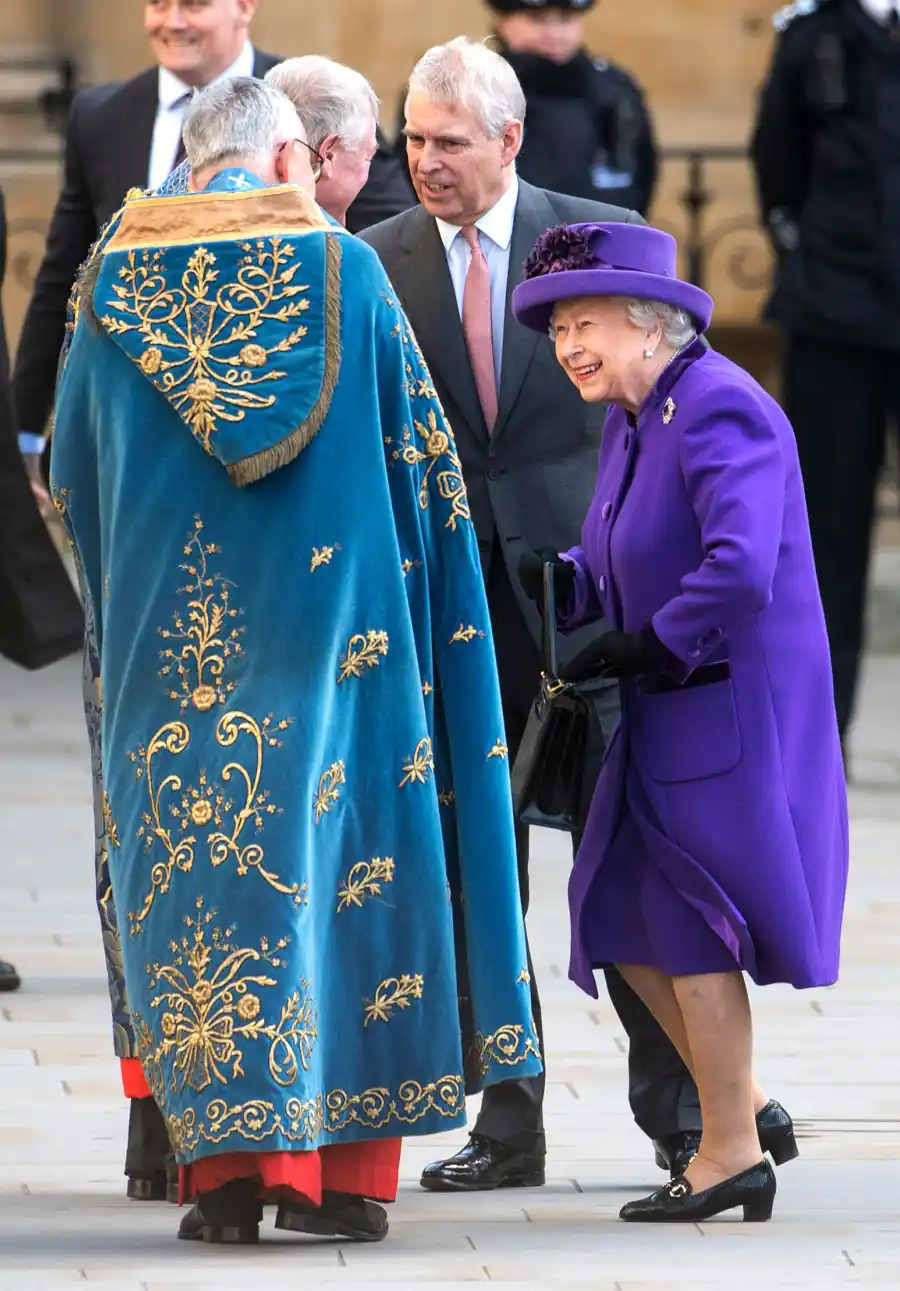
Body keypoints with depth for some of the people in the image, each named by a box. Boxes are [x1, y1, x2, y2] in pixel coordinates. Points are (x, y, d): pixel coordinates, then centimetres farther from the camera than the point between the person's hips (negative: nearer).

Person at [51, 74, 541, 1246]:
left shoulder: (115, 282, 3)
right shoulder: (344, 270, -3)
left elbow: (71, 476, 10)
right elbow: (423, 458, 1)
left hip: (171, 632, 1)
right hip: (329, 617, -1)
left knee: (194, 865, 5)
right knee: (337, 855, 4)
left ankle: (227, 1161, -2)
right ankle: (341, 1165, 3)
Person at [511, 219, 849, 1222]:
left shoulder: (719, 411, -20)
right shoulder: (631, 419, 11)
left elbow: (740, 571, -31)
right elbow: (618, 564, 18)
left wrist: (650, 647, -20)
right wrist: (561, 579, -2)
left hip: (731, 715, -10)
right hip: (668, 718, 10)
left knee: (692, 925, -2)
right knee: (627, 915, 12)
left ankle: (731, 1157, 10)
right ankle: (746, 1109, 24)